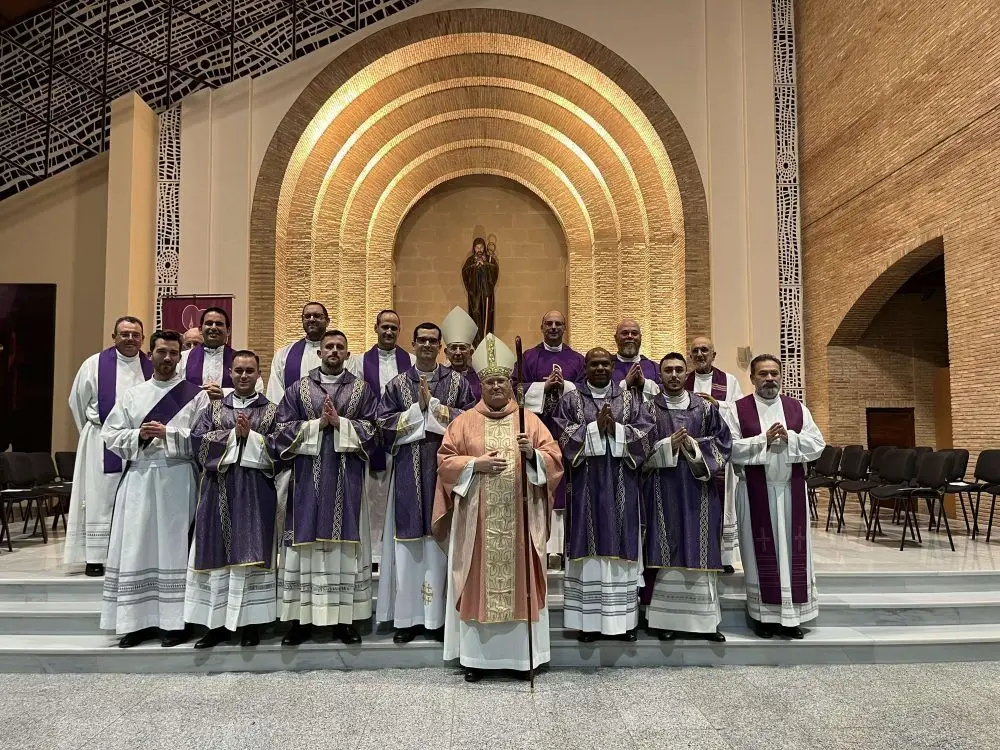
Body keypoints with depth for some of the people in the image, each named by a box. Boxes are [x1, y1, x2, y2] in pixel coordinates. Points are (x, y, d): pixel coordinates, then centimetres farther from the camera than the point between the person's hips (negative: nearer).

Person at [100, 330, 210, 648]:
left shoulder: (195, 394, 4)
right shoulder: (132, 395, 14)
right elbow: (110, 435, 9)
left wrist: (168, 434, -14)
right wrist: (139, 436, -8)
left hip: (177, 478, -3)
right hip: (139, 478, 3)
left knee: (174, 546, -1)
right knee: (137, 548, 4)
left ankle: (175, 621, 7)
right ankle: (139, 620, 13)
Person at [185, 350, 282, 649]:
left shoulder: (272, 410, 7)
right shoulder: (214, 408, 13)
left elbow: (280, 446, -5)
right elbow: (197, 440, -1)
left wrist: (250, 435, -13)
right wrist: (234, 434, -10)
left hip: (255, 491, -2)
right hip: (219, 490, 2)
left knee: (251, 554, -2)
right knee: (217, 554, 3)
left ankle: (251, 622, 7)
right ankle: (218, 622, 11)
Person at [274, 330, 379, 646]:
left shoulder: (362, 389, 8)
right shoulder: (298, 389, 8)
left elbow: (372, 430, 1)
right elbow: (284, 429, 2)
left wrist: (339, 422, -12)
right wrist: (317, 424, -11)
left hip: (347, 478, 0)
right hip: (308, 477, 0)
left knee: (345, 543, 2)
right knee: (306, 543, 1)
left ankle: (344, 618, 11)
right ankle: (302, 617, 10)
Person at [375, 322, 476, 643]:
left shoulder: (457, 382, 7)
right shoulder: (398, 384, 8)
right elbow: (384, 423, 0)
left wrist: (433, 405, -10)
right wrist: (418, 408, -10)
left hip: (445, 471, 0)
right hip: (409, 474, 1)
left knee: (442, 541, 1)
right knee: (409, 544, 2)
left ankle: (440, 616, 11)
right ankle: (408, 617, 11)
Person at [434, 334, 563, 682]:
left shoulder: (529, 420, 6)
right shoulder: (464, 421, 6)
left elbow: (555, 459, 2)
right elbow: (445, 460, 2)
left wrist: (532, 453, -17)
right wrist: (476, 463, -13)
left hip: (520, 518, 1)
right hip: (477, 518, 0)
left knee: (519, 580, 4)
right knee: (478, 582, 3)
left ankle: (521, 653, 15)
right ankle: (475, 655, 13)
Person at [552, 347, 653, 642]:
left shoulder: (630, 398, 10)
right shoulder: (570, 400, 6)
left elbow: (644, 434, 1)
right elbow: (563, 436, -5)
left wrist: (615, 428, -13)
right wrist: (595, 427, -13)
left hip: (621, 485, 1)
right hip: (586, 483, -1)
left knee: (620, 545, 3)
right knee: (590, 547, 0)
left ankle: (623, 618, 12)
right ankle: (590, 619, 7)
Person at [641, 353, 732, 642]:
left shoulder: (705, 408, 8)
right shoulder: (648, 409, 3)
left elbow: (723, 442, 4)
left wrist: (694, 445, -11)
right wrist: (668, 445, -15)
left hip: (698, 490, 1)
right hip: (662, 491, -1)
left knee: (700, 551, 4)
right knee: (666, 554, 0)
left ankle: (705, 619, 13)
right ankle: (666, 618, 8)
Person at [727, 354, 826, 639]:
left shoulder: (798, 408, 8)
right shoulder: (738, 409, -1)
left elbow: (817, 444, 2)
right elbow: (731, 448, -10)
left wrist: (790, 438, -14)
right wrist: (764, 439, -18)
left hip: (791, 490, 3)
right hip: (755, 492, -3)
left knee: (793, 549, 6)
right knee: (761, 551, 3)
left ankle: (792, 614, 16)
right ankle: (764, 615, 13)